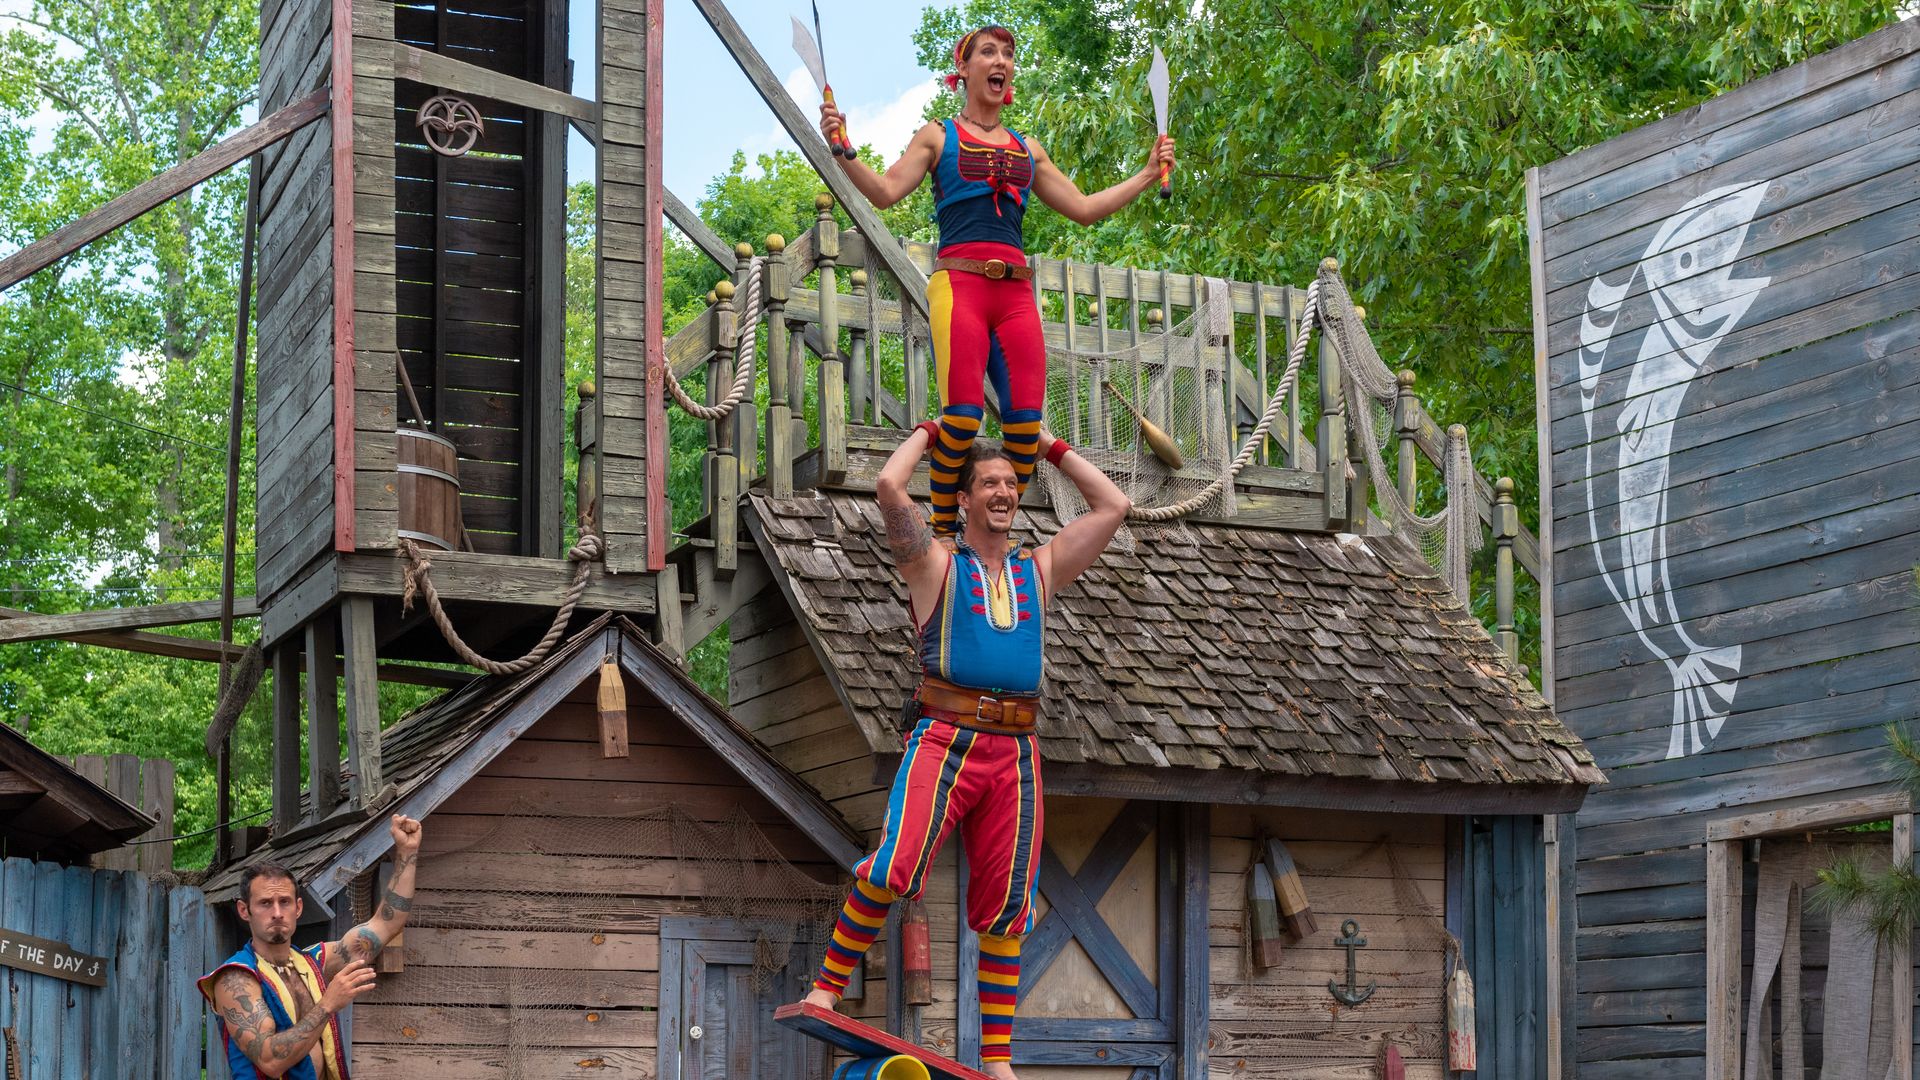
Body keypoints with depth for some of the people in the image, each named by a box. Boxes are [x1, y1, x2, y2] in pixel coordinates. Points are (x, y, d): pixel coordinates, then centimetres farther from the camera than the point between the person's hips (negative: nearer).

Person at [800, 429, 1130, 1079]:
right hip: (944, 738, -4)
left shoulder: (1041, 570, 20)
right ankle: (827, 988, -9)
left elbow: (1113, 507, 22)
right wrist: (927, 432, 11)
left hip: (1015, 752, 4)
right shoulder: (937, 564, 9)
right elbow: (889, 486, -6)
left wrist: (1051, 448, 25)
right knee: (891, 869, -24)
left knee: (1005, 905, 2)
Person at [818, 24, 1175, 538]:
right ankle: (942, 531, -7)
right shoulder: (939, 137, 14)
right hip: (959, 285, -4)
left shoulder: (1027, 149, 25)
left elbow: (1084, 209, 25)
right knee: (963, 415, -22)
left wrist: (1147, 174, 21)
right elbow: (885, 191, 1)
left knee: (1026, 422, -11)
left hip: (1015, 292, 4)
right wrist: (841, 149, -14)